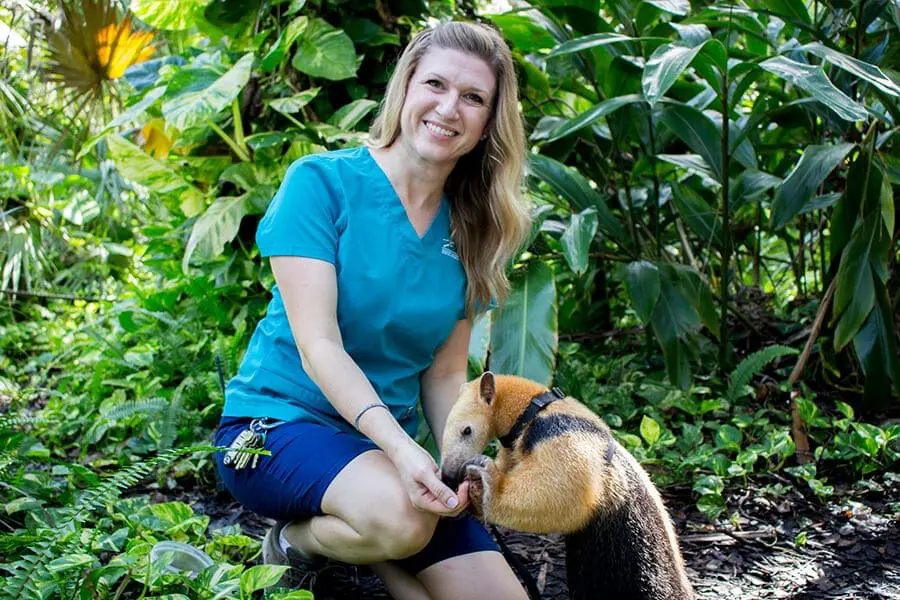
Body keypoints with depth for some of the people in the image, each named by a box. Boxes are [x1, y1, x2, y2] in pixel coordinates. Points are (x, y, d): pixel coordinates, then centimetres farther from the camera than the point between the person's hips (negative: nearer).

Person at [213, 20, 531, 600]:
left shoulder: (469, 230, 5)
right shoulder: (321, 182, -11)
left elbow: (444, 375, 6)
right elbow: (318, 345, -19)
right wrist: (399, 447, -33)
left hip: (388, 445, 6)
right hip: (279, 423, -5)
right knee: (399, 514, -36)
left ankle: (346, 539, 12)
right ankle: (295, 540, -3)